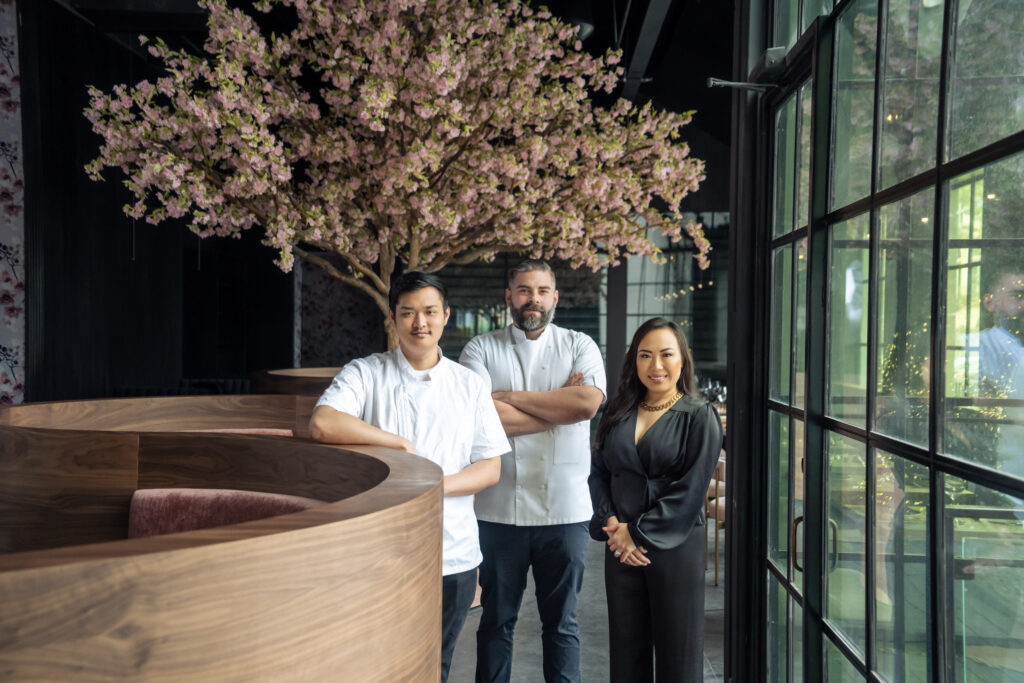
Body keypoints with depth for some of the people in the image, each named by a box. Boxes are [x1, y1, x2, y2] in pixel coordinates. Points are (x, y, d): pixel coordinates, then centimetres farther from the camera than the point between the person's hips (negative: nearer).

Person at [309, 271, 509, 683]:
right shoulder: (365, 374, -2)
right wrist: (401, 443, -18)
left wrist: (437, 485, -14)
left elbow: (491, 467, 3)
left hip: (453, 555, 2)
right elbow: (322, 424, -20)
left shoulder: (470, 386, 5)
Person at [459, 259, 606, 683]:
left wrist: (511, 397, -11)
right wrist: (560, 406, -10)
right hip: (499, 510, 0)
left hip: (565, 510, 1)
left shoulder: (579, 347, 5)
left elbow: (589, 402, -15)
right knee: (496, 621, 13)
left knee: (561, 622, 14)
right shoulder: (481, 349, 2)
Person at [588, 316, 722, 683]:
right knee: (626, 652, 12)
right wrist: (610, 523, -9)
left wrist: (638, 533, -13)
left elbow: (690, 490, -11)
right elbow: (598, 473, 8)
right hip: (620, 547, 4)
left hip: (675, 547, -4)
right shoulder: (618, 413, 9)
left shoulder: (699, 416, -4)